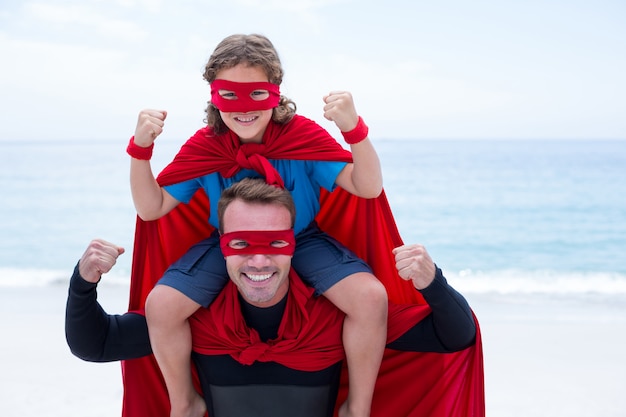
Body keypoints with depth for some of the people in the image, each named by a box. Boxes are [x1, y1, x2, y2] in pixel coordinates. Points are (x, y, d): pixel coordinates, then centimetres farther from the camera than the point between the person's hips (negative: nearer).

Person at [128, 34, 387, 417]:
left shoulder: (302, 135, -20)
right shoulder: (204, 146, -14)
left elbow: (369, 188, -26)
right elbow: (151, 208, -11)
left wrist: (354, 129, -43)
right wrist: (141, 149, -26)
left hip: (302, 241, -1)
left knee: (371, 297, -27)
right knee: (161, 305, -21)